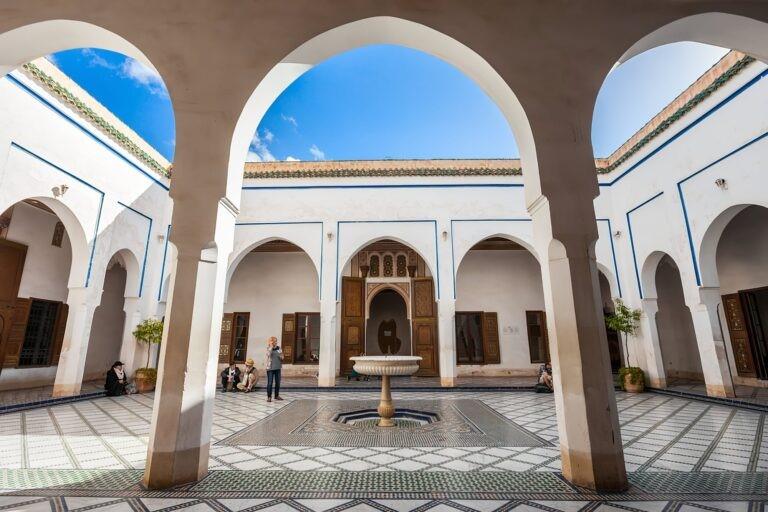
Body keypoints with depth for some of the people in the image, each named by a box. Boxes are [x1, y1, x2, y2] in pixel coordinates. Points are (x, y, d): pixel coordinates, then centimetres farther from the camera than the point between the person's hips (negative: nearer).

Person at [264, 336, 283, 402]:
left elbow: (281, 356, 18)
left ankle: (277, 395, 23)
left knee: (278, 382, 10)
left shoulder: (278, 348, 9)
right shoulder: (269, 349, -2)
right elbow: (268, 354, -23)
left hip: (277, 368, 5)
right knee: (270, 383, -4)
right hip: (270, 368, -5)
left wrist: (281, 357, -5)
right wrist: (271, 346, -19)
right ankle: (269, 396, 6)